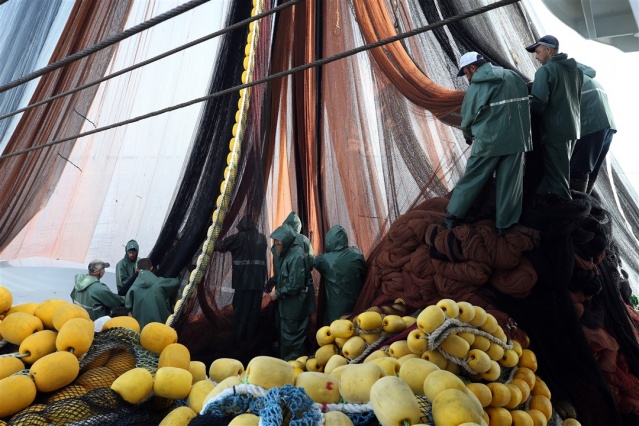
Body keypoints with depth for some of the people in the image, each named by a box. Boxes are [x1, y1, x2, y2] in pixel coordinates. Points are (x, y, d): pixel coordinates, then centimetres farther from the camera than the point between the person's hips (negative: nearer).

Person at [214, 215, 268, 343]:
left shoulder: (240, 237, -7)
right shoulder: (262, 237, 7)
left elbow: (222, 245, 0)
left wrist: (214, 242, 18)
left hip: (244, 279, -4)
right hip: (258, 279, 4)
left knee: (241, 308, 8)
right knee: (254, 308, 11)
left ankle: (239, 336, 16)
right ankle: (251, 336, 19)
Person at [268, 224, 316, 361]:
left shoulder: (296, 256, -22)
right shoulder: (286, 253, 8)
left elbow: (295, 285, -24)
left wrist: (278, 293, -15)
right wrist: (274, 286, 8)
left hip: (294, 306, -9)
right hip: (287, 304, 9)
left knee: (291, 340, 4)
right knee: (285, 336, 21)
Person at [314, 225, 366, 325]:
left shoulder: (325, 259, -18)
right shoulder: (357, 254, -12)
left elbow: (314, 262, 5)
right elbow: (364, 273, 3)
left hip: (336, 304, -3)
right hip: (356, 301, 3)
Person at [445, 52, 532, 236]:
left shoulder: (477, 87, -7)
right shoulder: (514, 78, 9)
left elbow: (467, 118, 1)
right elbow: (525, 105, 15)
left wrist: (469, 136, 21)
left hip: (488, 141, -4)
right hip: (517, 139, 4)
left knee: (471, 180, 7)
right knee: (509, 183, 9)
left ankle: (452, 216, 15)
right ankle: (504, 225, 16)